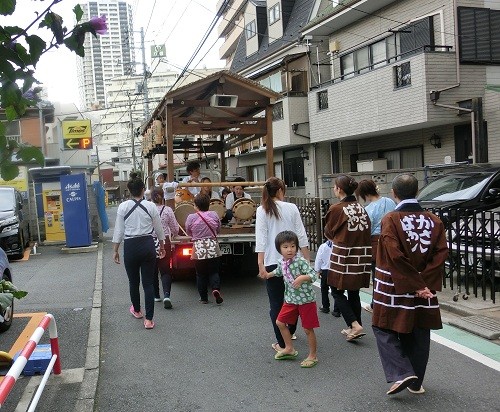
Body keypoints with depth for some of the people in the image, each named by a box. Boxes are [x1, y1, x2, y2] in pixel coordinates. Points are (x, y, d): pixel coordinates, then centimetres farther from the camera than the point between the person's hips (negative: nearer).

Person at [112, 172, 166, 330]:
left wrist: (115, 250, 8)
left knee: (133, 281, 19)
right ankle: (148, 319, 5)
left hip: (130, 246, 0)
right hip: (147, 245, 0)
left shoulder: (123, 207, -7)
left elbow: (119, 231, -3)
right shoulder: (151, 206, -5)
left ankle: (136, 310, 40)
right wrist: (162, 246, 20)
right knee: (148, 282, 6)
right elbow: (159, 229, 4)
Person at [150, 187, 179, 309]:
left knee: (153, 270, 16)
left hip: (150, 242, 1)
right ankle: (166, 295, -14)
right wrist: (171, 234, 22)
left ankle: (156, 295, 25)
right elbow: (175, 229, 1)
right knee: (165, 271, 5)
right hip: (164, 242, 0)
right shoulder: (168, 210, -6)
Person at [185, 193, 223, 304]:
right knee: (214, 272, 12)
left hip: (199, 250, -1)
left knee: (200, 274, 12)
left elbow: (189, 232, 7)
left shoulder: (191, 217, -7)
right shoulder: (214, 215, -1)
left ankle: (203, 297, 15)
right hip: (213, 248, 1)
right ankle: (216, 288, -12)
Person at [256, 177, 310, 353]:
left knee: (276, 303, 7)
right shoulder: (292, 208, 0)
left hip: (272, 262, -2)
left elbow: (261, 239, -10)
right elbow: (302, 236, 0)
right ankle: (291, 332, 40)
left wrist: (261, 265, -10)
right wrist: (307, 260, 7)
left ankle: (282, 343, 10)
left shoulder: (262, 210, -4)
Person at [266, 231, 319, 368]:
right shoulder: (281, 262, 1)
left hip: (306, 299, -7)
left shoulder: (300, 261, -20)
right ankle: (289, 349, 30)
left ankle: (313, 356, 19)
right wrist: (269, 274, 36)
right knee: (280, 322, 12)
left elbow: (314, 274, -25)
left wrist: (302, 278, -39)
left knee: (308, 329, 2)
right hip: (291, 299, 7)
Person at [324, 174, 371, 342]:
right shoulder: (361, 208, 4)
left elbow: (329, 233, 2)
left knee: (337, 291, 7)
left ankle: (355, 325, -4)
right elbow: (366, 231, 10)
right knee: (354, 292, 16)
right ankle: (354, 327, 24)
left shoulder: (336, 209, -12)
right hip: (361, 256, 6)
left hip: (343, 255, -6)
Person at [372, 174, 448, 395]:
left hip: (394, 288, -5)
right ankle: (416, 382, 27)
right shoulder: (434, 221, 1)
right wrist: (424, 284, -10)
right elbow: (441, 253, -6)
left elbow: (396, 256, -20)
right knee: (418, 334, 16)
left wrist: (416, 285, -14)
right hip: (425, 287, 5)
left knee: (384, 328, 11)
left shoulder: (390, 219, -13)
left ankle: (401, 373, -3)